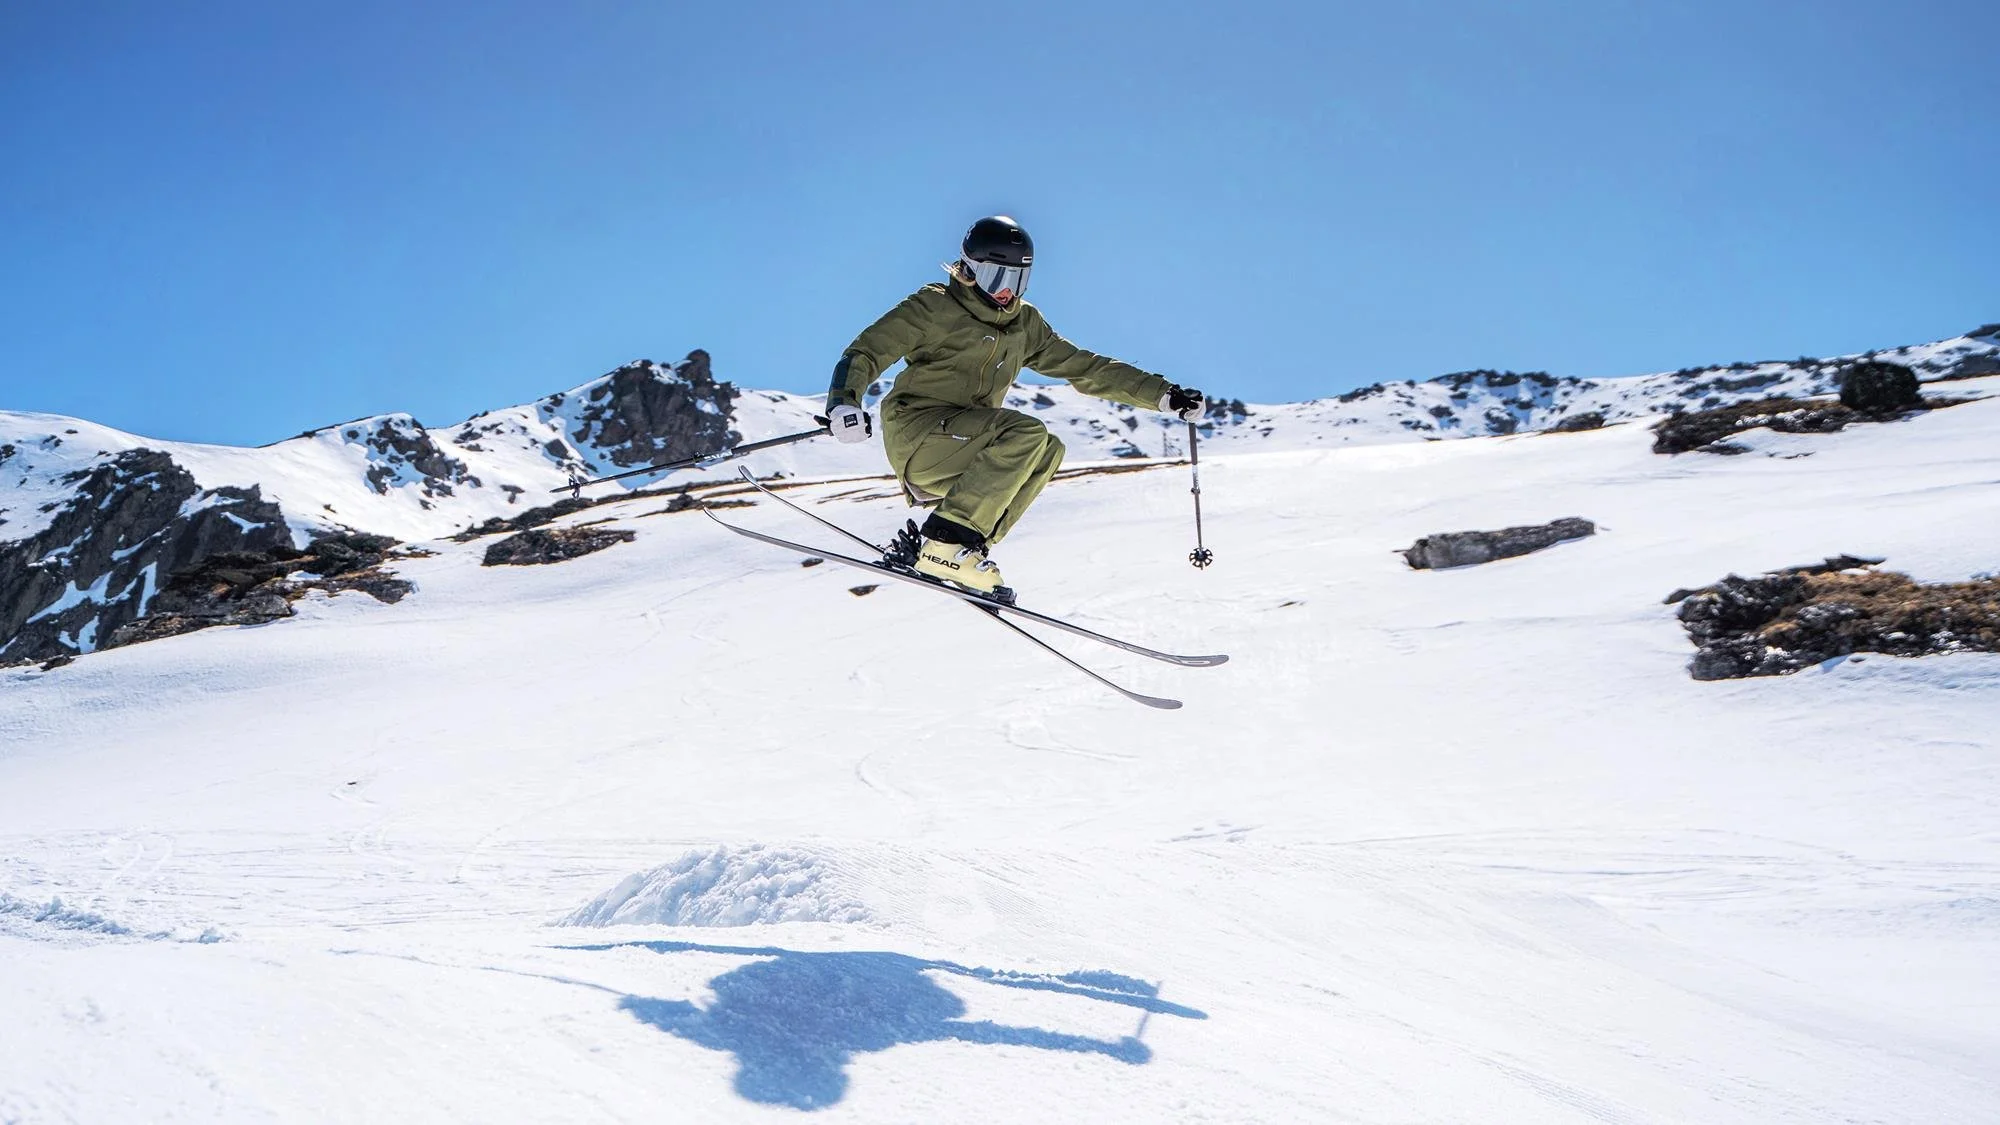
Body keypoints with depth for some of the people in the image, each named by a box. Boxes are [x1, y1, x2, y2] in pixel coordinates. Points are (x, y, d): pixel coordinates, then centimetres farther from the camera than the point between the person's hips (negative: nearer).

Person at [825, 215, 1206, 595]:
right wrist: (843, 403, -31)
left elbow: (1085, 368, 16)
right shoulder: (935, 307, -4)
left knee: (1048, 450, -13)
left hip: (963, 447, 7)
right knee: (1026, 433, -24)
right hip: (915, 437, -7)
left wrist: (1164, 396, 10)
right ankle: (943, 541, -28)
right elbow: (865, 352, -9)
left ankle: (965, 545, -14)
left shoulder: (1025, 325, 15)